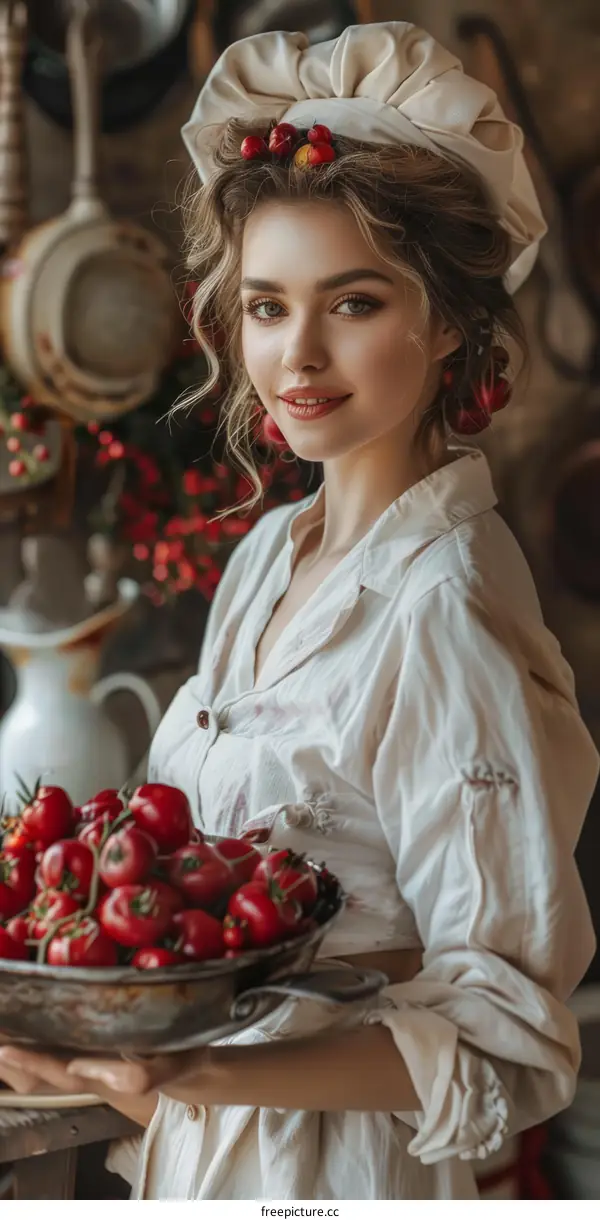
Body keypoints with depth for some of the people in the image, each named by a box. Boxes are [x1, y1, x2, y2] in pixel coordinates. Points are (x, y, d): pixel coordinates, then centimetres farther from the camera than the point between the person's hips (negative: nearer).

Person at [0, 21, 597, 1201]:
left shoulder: (446, 624, -24)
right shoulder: (269, 552, 0)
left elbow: (502, 1049, -21)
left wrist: (202, 1076, -30)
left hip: (335, 1162, -7)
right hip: (197, 1138, 7)